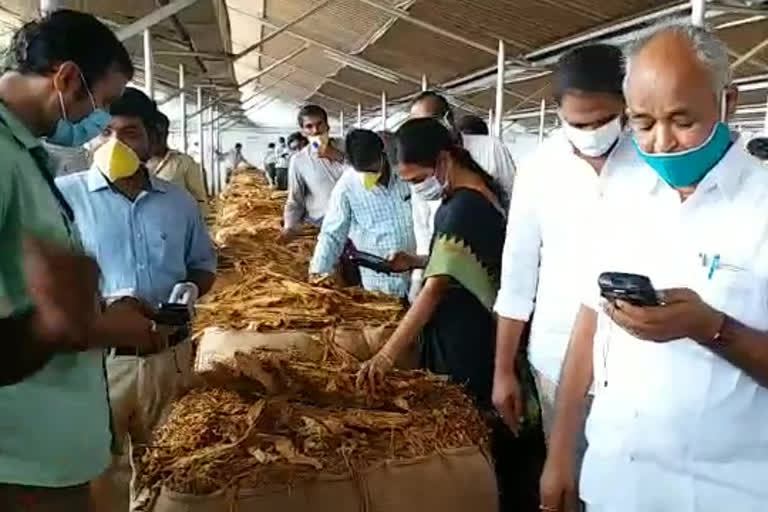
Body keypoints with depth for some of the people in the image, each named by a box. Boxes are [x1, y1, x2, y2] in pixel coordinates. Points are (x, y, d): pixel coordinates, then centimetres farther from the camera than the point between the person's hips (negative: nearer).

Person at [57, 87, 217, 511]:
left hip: (169, 353, 4)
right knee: (101, 474, 8)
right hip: (96, 355, -3)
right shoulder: (64, 195, -6)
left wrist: (188, 293, -5)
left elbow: (203, 264, 17)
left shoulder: (179, 202, 6)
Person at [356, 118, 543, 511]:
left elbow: (436, 288, -28)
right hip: (473, 337, 9)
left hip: (468, 347, -9)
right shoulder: (476, 193, 7)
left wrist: (387, 355, -31)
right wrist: (417, 262, 6)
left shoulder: (463, 208, -23)